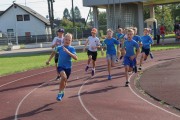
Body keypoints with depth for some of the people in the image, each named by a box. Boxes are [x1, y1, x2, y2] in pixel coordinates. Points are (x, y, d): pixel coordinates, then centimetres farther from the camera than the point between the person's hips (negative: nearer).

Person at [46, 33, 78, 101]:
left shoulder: (72, 49, -9)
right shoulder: (59, 48, -3)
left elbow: (76, 58, -24)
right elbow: (54, 52, 18)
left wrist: (68, 52, -33)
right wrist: (49, 60, 24)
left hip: (68, 67, 1)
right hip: (60, 66, -1)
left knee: (64, 81, 17)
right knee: (64, 77, -30)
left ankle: (62, 91, 49)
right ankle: (60, 93, -15)